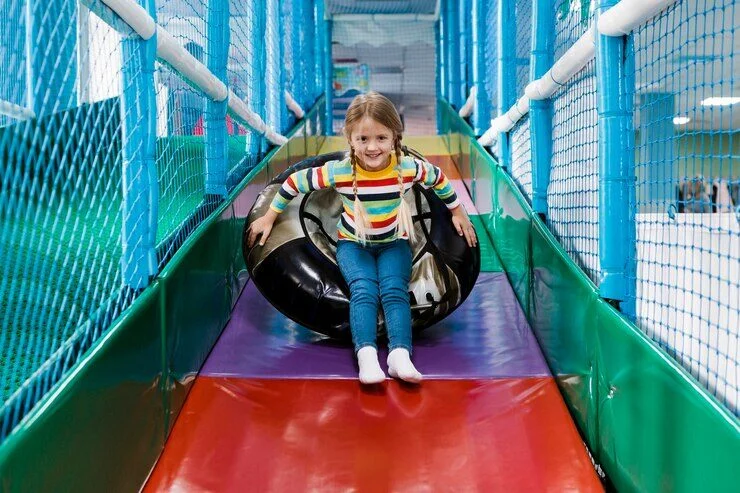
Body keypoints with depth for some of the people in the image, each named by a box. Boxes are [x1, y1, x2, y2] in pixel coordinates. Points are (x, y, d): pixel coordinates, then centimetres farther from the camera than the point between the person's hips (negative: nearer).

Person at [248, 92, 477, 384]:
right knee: (364, 291, -27)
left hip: (393, 242, 1)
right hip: (353, 243, -1)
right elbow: (296, 182, -9)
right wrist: (269, 217, -1)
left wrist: (458, 212, 15)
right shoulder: (339, 171, -22)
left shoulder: (408, 168, -18)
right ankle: (366, 355, -37)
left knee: (394, 291, -24)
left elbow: (439, 179, 4)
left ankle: (400, 355, -33)